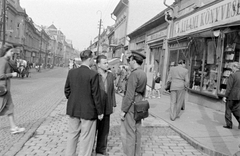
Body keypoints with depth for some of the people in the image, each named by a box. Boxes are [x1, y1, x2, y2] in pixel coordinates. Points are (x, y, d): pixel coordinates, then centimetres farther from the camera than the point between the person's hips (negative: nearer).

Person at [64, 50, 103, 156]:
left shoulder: (71, 72, -2)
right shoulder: (93, 74, -17)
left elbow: (67, 90, 5)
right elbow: (96, 95, -13)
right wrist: (100, 112, -3)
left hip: (73, 110, 5)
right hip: (88, 111, -5)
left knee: (72, 136, 20)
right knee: (86, 139, 10)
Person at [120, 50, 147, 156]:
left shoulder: (134, 74, -19)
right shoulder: (143, 74, 9)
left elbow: (129, 95, -22)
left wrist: (123, 110, -15)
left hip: (131, 107, -9)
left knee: (128, 133, 3)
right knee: (136, 132, 17)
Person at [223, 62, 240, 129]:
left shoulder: (232, 75, -16)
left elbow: (229, 87, -17)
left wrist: (225, 96, -13)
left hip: (231, 96, -6)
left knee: (228, 110, 8)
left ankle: (229, 124, 14)